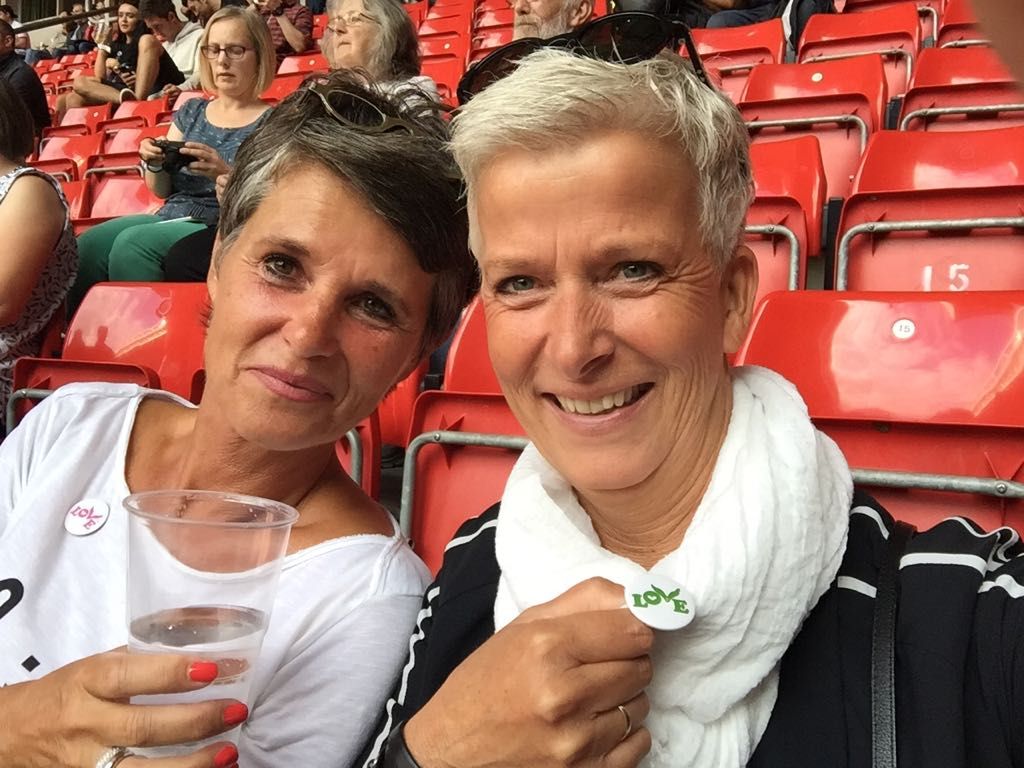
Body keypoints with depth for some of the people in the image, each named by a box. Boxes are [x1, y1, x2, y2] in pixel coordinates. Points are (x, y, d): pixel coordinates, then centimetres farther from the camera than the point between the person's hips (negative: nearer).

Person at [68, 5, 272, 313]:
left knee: (132, 243, -30)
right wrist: (154, 165, -3)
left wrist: (224, 174, -24)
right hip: (168, 219, 6)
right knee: (85, 247, -20)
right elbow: (161, 191, 20)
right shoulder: (191, 111, 16)